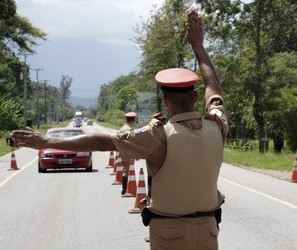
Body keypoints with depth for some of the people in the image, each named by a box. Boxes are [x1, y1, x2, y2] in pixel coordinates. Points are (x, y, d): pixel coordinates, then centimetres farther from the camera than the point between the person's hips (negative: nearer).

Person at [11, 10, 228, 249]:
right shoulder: (216, 127, -5)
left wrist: (47, 142, -13)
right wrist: (198, 45, 25)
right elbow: (214, 87, 14)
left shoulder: (161, 136, -17)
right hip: (207, 230, 4)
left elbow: (101, 141, -17)